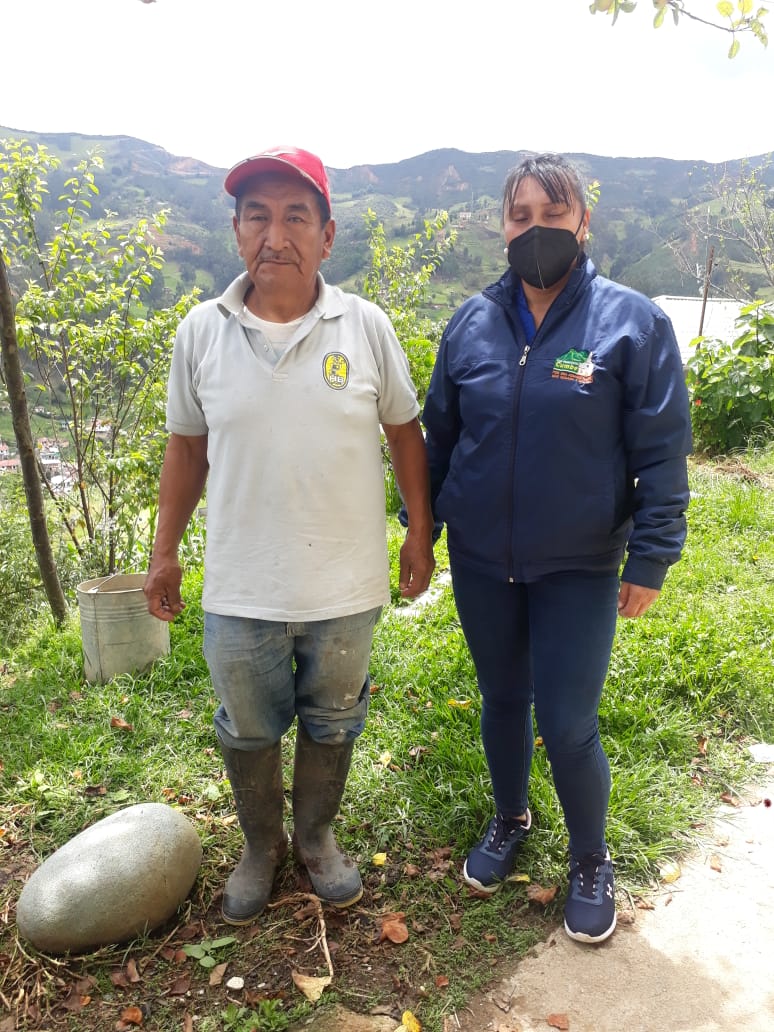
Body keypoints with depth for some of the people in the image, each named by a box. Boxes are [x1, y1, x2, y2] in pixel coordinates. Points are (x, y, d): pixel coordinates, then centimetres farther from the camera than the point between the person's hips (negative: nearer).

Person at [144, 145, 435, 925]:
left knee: (331, 723, 19)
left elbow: (404, 431, 3)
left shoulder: (366, 327, -7)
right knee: (247, 730, 18)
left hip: (346, 585, 0)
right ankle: (260, 846, 45)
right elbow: (186, 449, 5)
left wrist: (419, 533, 3)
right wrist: (164, 554, 8)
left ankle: (316, 836, 46)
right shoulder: (201, 331, -4)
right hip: (241, 589, 1)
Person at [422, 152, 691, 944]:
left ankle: (591, 863, 31)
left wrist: (651, 559, -9)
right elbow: (439, 436, 9)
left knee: (568, 726, 2)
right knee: (501, 700, 18)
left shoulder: (631, 321, -8)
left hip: (579, 568, -3)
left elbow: (661, 453, -7)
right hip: (480, 562, 4)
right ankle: (509, 820, 45)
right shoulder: (472, 323, 2)